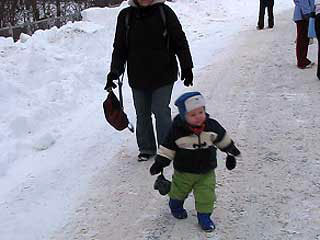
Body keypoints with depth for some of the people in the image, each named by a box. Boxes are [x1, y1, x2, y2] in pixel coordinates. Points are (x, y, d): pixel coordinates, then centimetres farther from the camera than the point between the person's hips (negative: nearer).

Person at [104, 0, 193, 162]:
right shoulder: (126, 16, 3)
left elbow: (180, 41, 1)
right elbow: (119, 47, 7)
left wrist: (186, 67, -1)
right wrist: (114, 71, -2)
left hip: (163, 75, -3)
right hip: (137, 77, 3)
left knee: (161, 111, -5)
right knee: (142, 114, 11)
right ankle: (146, 149, 26)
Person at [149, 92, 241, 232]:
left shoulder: (212, 126, -15)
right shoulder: (177, 130, -23)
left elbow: (222, 139, 2)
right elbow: (168, 147, -11)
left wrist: (231, 153, 11)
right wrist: (160, 162, -12)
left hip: (206, 172, 1)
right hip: (183, 172, -1)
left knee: (206, 196, 3)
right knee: (179, 191, 21)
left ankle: (204, 216, 25)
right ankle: (176, 206, 51)